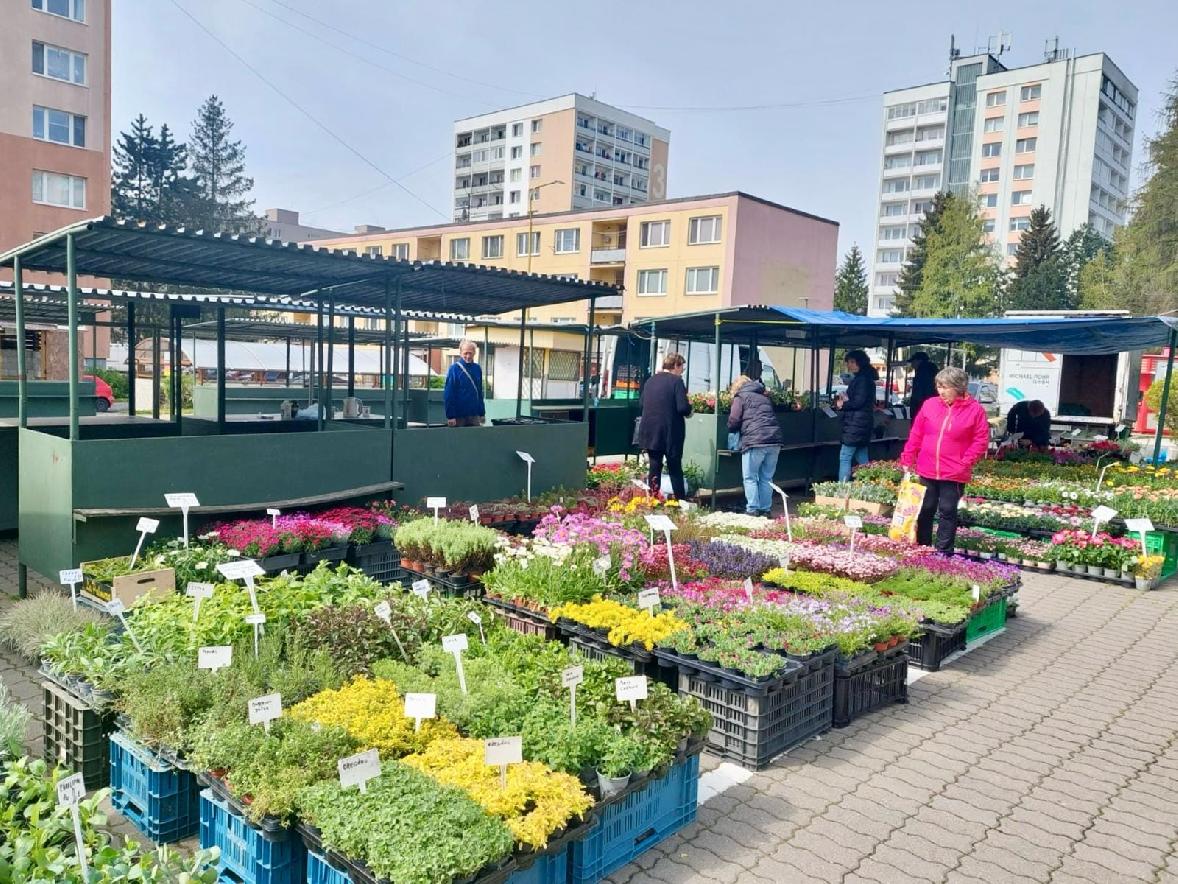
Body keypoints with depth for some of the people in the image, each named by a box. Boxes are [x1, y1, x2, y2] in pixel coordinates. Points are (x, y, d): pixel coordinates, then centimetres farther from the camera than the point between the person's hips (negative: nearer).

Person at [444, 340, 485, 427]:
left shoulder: (477, 368, 7)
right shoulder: (454, 369, -9)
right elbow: (448, 395, -11)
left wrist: (482, 413, 12)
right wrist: (450, 416, -16)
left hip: (474, 415, 5)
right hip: (458, 416, -5)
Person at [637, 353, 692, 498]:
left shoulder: (650, 381, 7)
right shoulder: (676, 381, -11)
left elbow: (641, 404, 12)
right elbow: (683, 407, -19)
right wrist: (689, 409, 2)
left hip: (650, 433, 5)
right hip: (670, 433, -5)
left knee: (654, 469, 11)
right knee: (675, 470, 5)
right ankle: (681, 501, 11)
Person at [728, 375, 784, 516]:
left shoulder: (740, 397, 7)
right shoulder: (764, 397, 25)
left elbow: (733, 421, 0)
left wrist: (732, 430, 20)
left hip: (755, 441, -6)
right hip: (775, 441, 6)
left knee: (750, 478, 4)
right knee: (766, 478, 13)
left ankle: (753, 509, 1)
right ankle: (765, 509, 15)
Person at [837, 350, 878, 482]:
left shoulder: (862, 380, -13)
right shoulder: (865, 378, 18)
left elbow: (858, 402, -19)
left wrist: (843, 405, -5)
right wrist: (846, 401, 4)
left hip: (856, 424, -10)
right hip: (861, 424, 10)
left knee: (844, 457, -11)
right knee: (862, 459, 13)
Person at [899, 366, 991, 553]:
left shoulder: (975, 409, -5)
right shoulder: (930, 404, 3)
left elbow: (981, 441, -3)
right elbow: (916, 435, 7)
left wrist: (964, 463, -12)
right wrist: (907, 460, 4)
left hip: (954, 474, -3)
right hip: (926, 471, 3)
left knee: (947, 512, 4)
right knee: (925, 510, 11)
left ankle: (943, 553, 11)